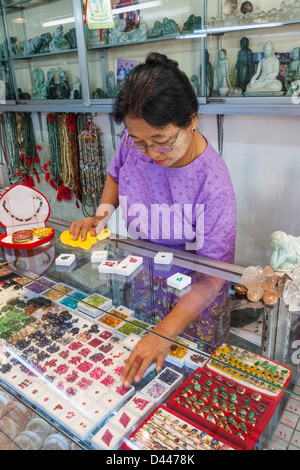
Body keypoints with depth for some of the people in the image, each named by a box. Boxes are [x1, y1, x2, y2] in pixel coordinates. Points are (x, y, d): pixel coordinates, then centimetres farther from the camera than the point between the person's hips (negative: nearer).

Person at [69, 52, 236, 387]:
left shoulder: (212, 183, -31)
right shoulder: (134, 143, -16)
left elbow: (214, 272, -29)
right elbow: (116, 173, 9)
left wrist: (164, 333, -35)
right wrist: (103, 212, -10)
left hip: (193, 294, -4)